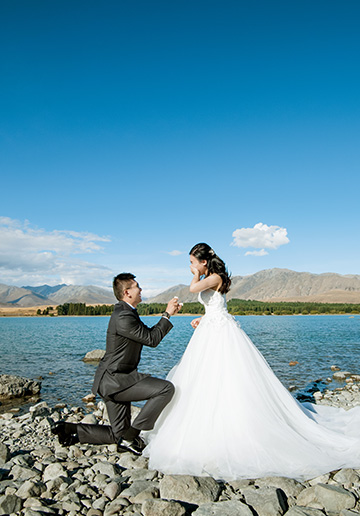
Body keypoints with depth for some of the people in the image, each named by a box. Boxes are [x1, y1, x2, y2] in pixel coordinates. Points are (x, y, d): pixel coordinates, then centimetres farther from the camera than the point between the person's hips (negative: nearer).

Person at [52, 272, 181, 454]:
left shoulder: (125, 312, 11)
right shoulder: (124, 317, -22)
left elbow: (149, 333, 18)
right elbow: (152, 340, -16)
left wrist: (168, 313, 10)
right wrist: (167, 315, -7)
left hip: (114, 380, 10)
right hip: (115, 380, -10)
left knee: (117, 434, 16)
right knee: (166, 388, -18)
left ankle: (70, 429, 18)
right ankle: (130, 437, -9)